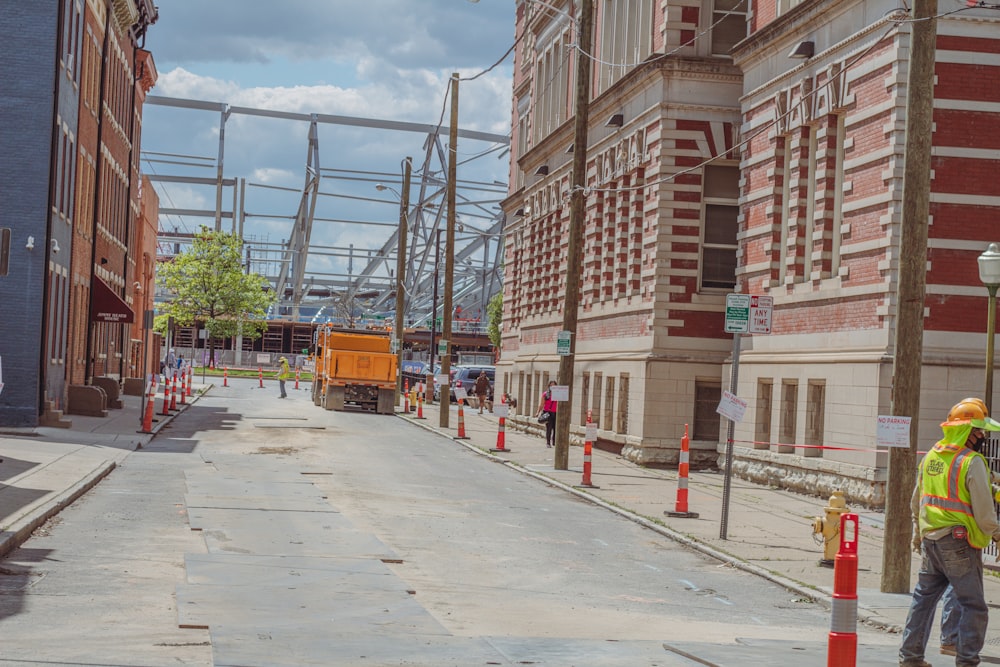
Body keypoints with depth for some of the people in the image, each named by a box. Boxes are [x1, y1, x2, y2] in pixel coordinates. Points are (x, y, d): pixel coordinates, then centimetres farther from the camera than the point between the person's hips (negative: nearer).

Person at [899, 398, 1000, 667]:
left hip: (930, 542, 7)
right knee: (973, 606, 2)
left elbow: (916, 501, 18)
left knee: (923, 597, 15)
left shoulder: (931, 456, 7)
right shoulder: (972, 462, -15)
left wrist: (918, 533, 30)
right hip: (959, 544, -7)